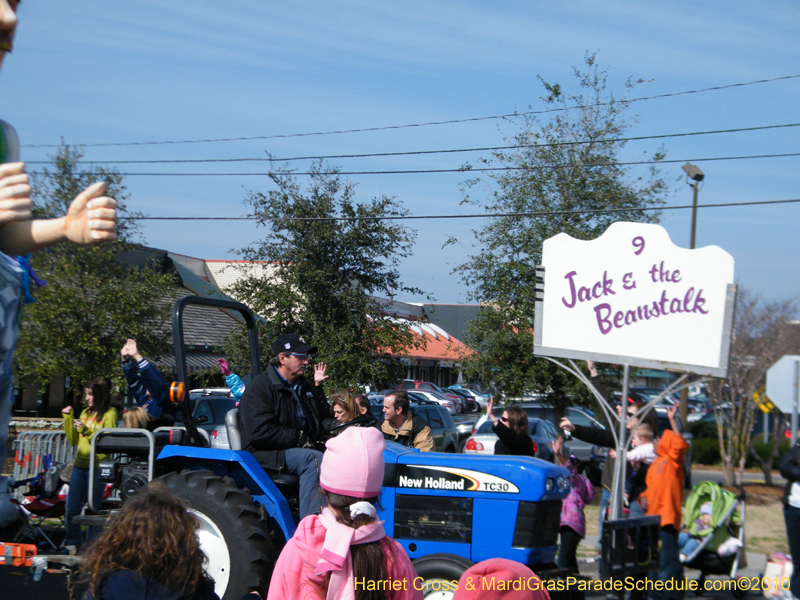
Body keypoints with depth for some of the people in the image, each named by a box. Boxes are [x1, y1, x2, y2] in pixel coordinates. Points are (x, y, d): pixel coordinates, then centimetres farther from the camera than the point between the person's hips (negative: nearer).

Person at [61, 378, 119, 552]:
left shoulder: (109, 414, -4)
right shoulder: (86, 412, 15)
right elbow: (74, 441, 14)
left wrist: (87, 430, -18)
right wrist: (68, 419, 5)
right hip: (80, 466, 6)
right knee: (72, 509, 7)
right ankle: (71, 544, 18)